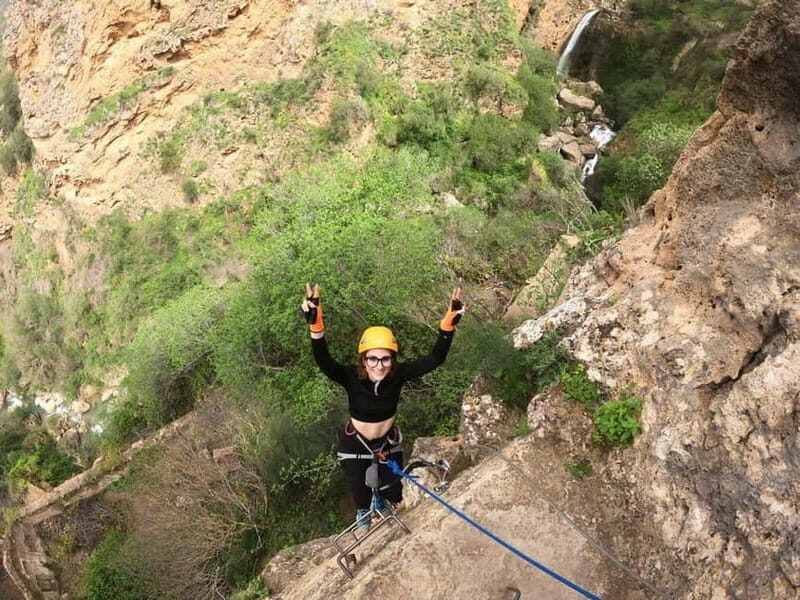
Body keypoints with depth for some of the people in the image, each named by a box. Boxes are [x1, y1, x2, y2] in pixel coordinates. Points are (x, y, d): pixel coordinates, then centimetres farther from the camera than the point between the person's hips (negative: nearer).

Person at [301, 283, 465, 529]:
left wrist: (448, 323, -51)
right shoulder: (351, 377, -31)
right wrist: (315, 325, -67)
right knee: (361, 495, 14)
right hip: (355, 444, -2)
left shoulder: (398, 374, -26)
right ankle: (364, 514, 53)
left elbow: (435, 359, -37)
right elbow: (324, 363, -50)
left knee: (393, 494, 19)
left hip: (388, 442, 2)